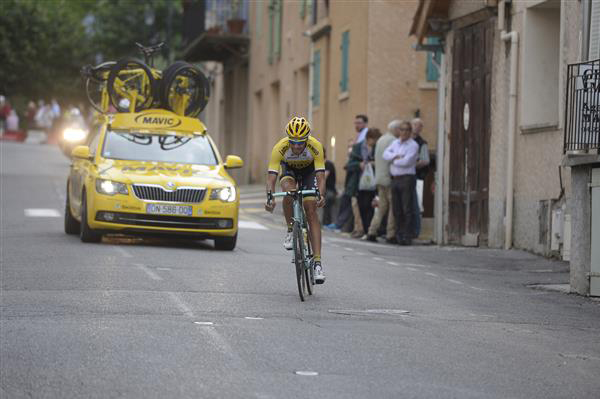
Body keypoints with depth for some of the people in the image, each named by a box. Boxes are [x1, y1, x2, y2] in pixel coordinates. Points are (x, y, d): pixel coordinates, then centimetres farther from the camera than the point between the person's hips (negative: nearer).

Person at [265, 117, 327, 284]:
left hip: (309, 171, 0)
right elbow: (271, 177, -37)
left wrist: (320, 195, -57)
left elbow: (321, 176, -38)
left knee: (311, 210, -15)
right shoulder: (280, 148, -35)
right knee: (289, 192, -34)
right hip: (289, 170, 1)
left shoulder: (315, 147, -35)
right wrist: (270, 197, -55)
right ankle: (290, 231, -10)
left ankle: (317, 262, -18)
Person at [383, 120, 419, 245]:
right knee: (396, 210, 8)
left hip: (407, 179, -6)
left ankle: (407, 236, -8)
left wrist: (393, 160, -1)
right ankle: (399, 234, 15)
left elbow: (406, 161, -14)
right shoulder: (395, 143, 16)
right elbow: (385, 154, 4)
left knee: (407, 209, -7)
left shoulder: (413, 145, -4)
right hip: (395, 179, 6)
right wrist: (396, 156, -12)